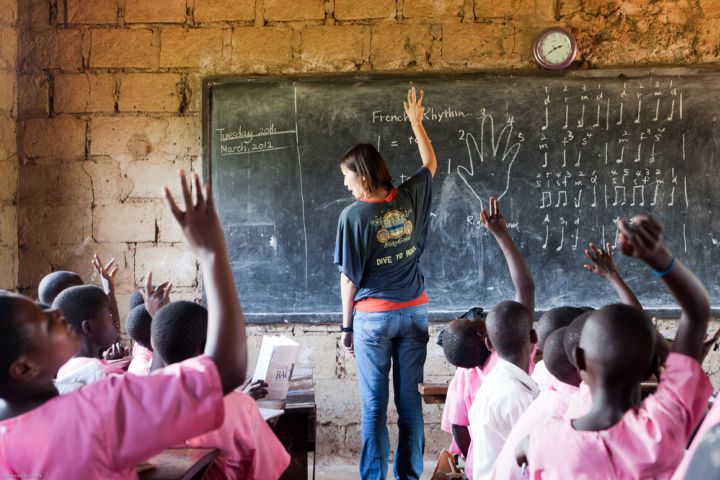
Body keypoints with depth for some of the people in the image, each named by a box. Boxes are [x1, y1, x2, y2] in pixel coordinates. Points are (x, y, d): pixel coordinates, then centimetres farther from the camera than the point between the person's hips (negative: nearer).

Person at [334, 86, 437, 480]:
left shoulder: (353, 215, -11)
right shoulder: (410, 197, 0)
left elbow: (349, 278, -7)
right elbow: (430, 163, 22)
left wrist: (347, 325, 4)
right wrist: (415, 121, 31)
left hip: (373, 316, -4)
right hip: (414, 312, 4)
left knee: (373, 404, 3)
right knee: (410, 399, 9)